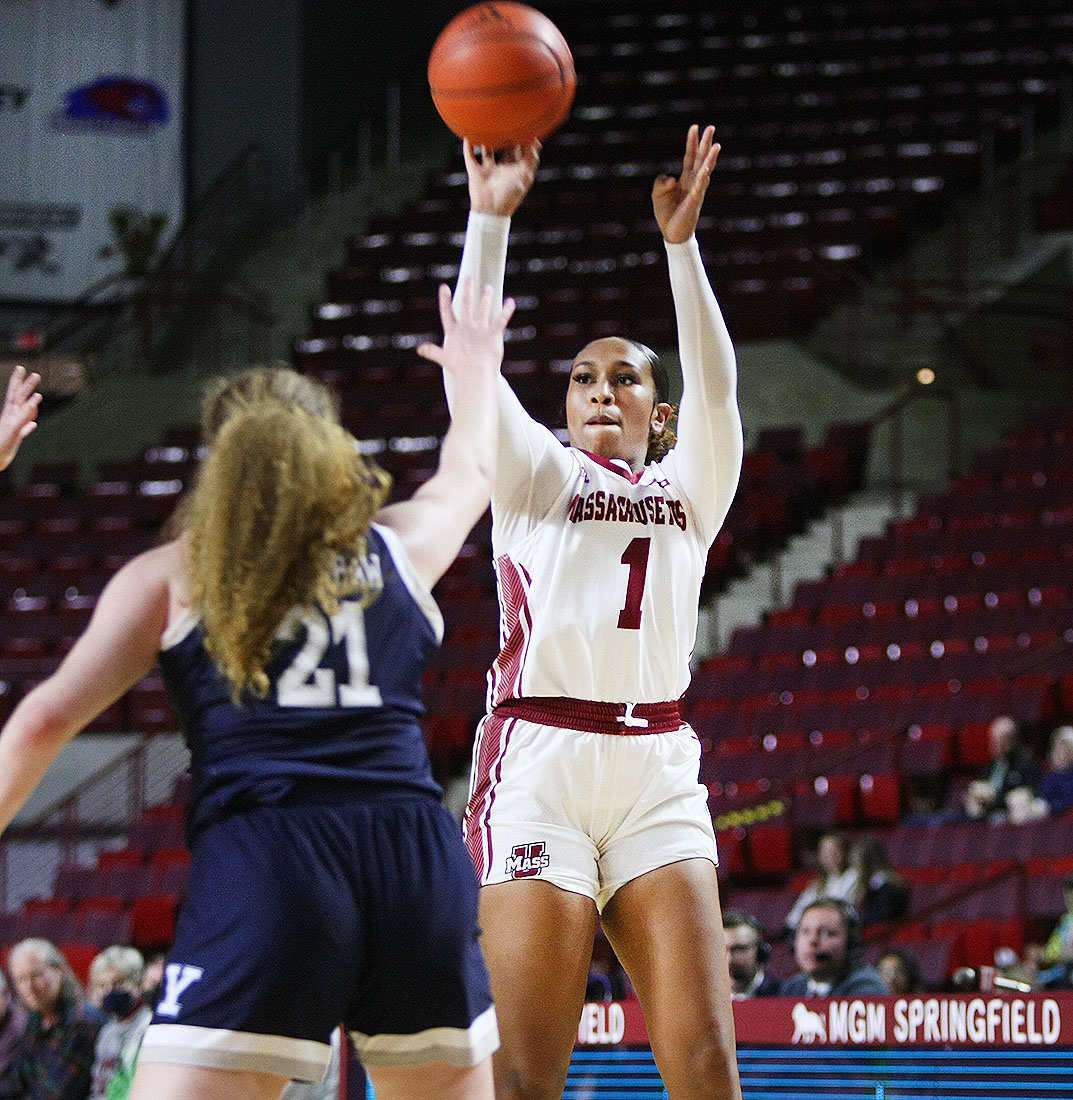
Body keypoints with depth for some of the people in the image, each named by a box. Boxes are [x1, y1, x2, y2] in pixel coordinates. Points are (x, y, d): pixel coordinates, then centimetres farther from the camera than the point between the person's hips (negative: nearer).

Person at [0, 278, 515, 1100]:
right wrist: (477, 369, 64)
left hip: (258, 862, -3)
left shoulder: (171, 575, 14)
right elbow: (471, 472, 45)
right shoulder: (401, 542, 22)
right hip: (420, 859, 3)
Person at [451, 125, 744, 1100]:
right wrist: (491, 217, -11)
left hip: (656, 773, 2)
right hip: (538, 765, -2)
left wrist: (681, 244, -11)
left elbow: (716, 387, 1)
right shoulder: (535, 478, 15)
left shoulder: (691, 492, 19)